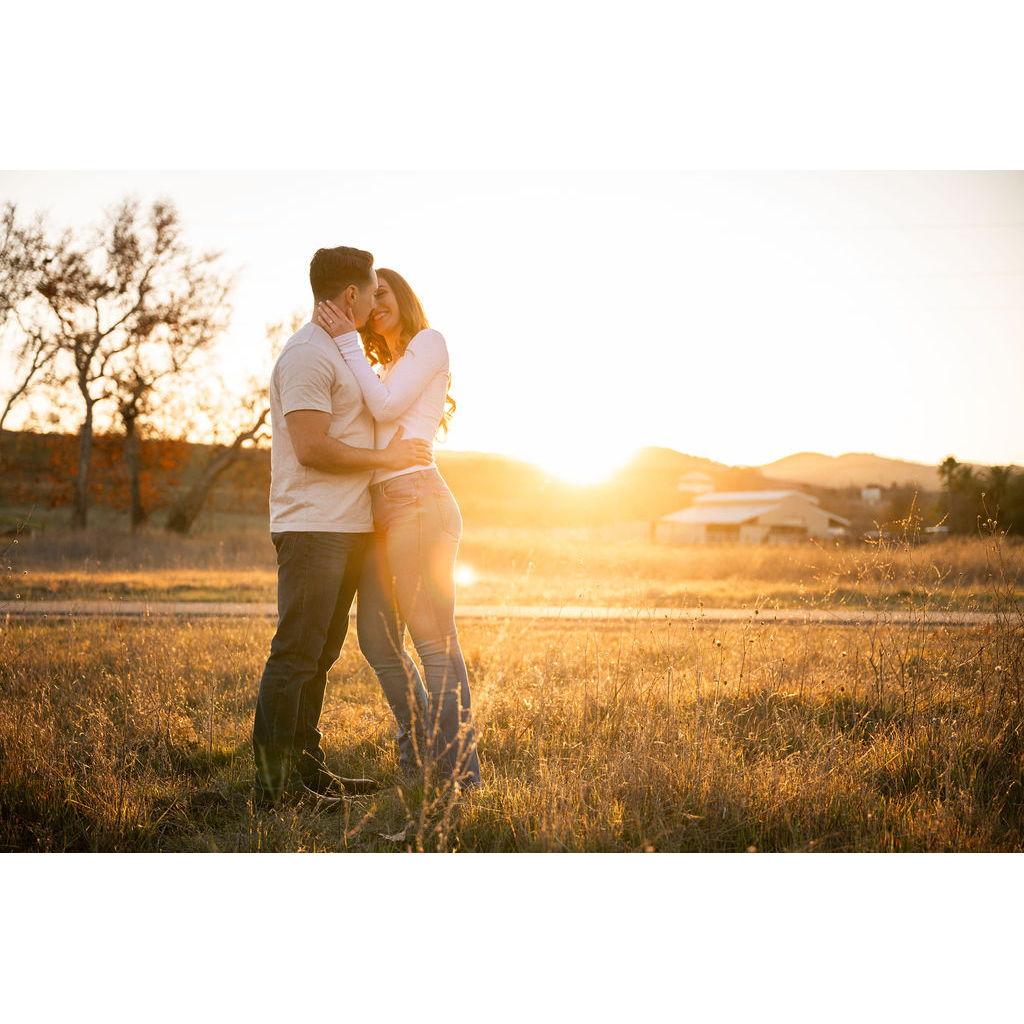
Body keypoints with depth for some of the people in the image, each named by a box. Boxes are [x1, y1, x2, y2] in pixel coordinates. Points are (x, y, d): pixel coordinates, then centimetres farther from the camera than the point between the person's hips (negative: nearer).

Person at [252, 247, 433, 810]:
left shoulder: (338, 350, 22)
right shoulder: (307, 354, -12)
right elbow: (312, 449, -20)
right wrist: (387, 456, -11)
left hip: (345, 529, 10)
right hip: (312, 528, -10)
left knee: (319, 655, 13)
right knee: (294, 656, -8)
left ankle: (307, 769, 20)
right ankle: (274, 783, -6)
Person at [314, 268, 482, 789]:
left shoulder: (429, 341, 3)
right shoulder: (384, 367, 28)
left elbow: (386, 406, -9)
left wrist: (347, 342, -6)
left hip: (416, 500, -9)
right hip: (381, 510, 9)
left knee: (434, 641, -9)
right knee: (377, 640, 11)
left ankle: (457, 772, -6)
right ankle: (419, 756, 24)